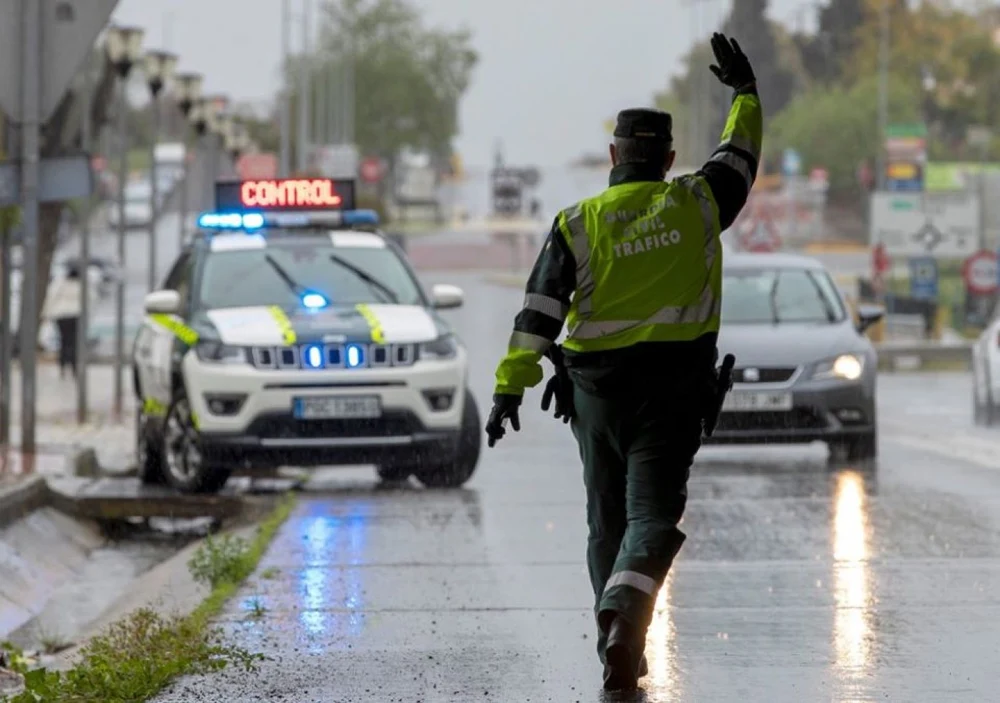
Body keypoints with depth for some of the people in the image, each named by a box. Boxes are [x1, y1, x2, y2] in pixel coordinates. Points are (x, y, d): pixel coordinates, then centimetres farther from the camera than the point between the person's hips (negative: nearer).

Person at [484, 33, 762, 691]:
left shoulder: (577, 224, -2)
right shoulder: (696, 206, 0)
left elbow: (540, 309, -7)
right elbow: (740, 157, 19)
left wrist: (511, 386, -7)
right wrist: (746, 92, 33)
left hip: (596, 389, 1)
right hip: (675, 390, -1)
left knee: (608, 521, 15)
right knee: (653, 515, -7)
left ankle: (618, 651, 21)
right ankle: (624, 616, -33)